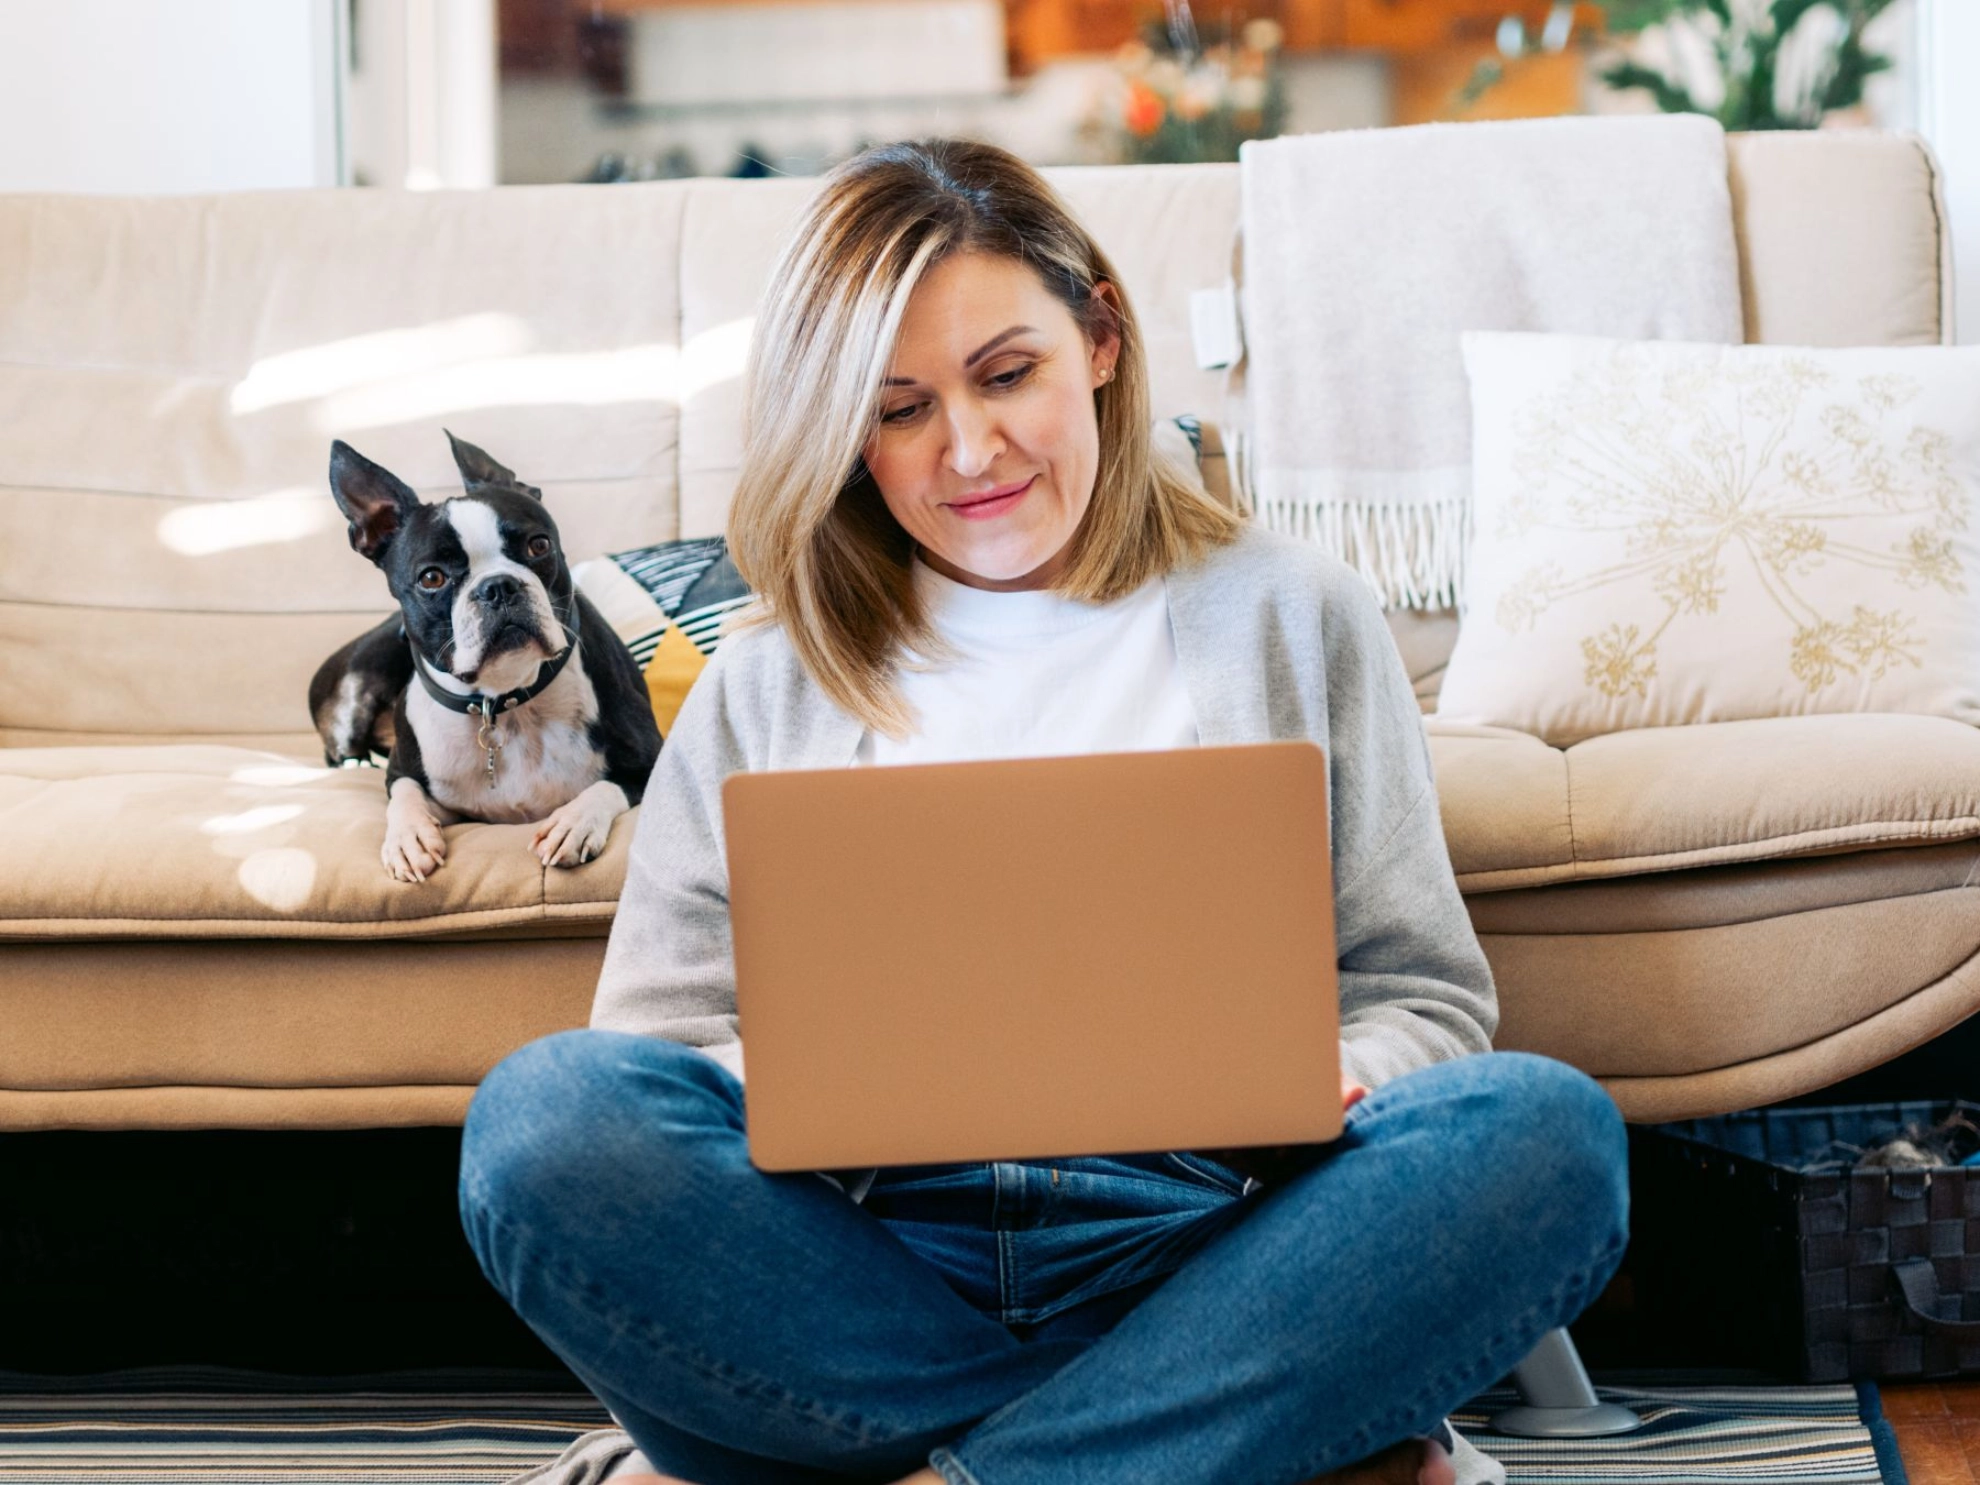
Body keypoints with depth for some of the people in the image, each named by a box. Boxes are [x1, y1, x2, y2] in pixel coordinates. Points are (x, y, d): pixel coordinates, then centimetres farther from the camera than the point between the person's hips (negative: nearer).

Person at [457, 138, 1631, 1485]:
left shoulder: (1285, 614, 18)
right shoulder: (770, 686, 20)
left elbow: (1426, 996, 14)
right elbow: (654, 1047, 13)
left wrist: (1326, 1094, -10)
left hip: (1193, 1243, -1)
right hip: (869, 1250, 1)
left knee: (1548, 1131, -29)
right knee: (545, 1113, -29)